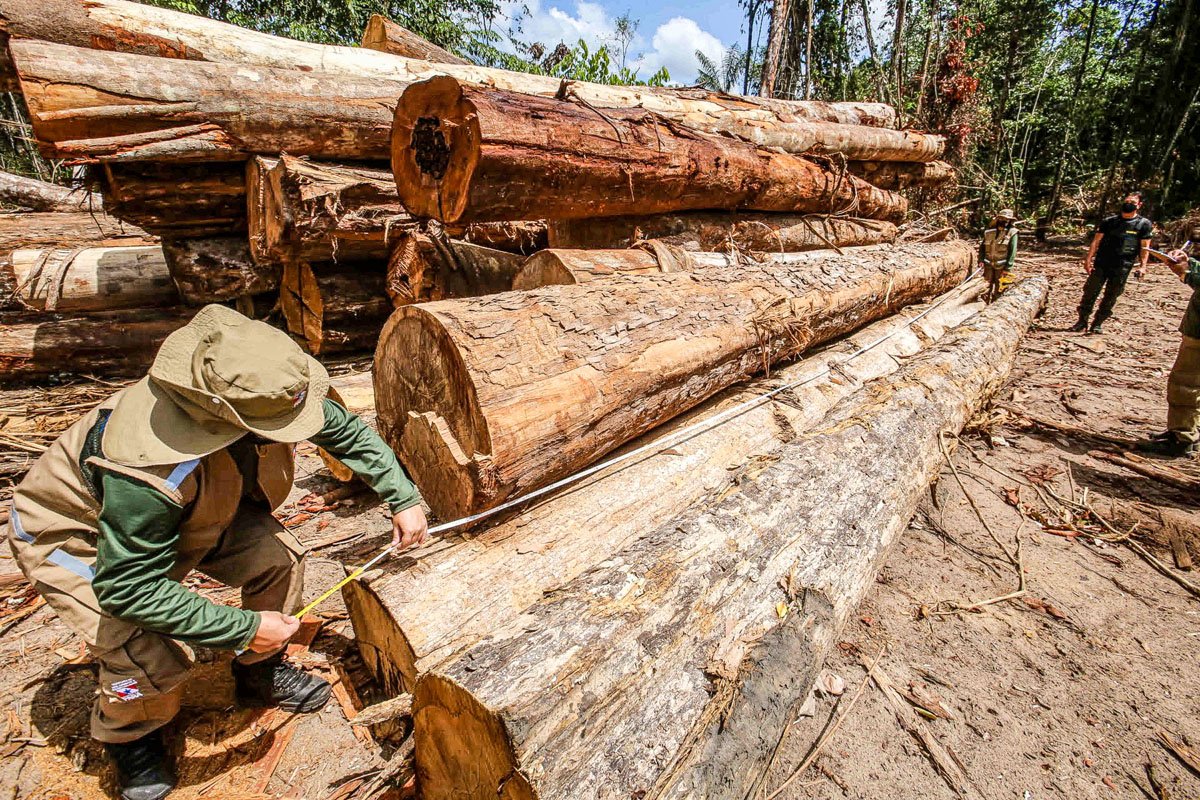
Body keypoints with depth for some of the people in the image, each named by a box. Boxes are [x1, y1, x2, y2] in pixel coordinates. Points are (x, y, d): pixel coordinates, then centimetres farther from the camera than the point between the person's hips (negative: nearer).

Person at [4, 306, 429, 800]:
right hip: (74, 536, -5)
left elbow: (346, 431, -10)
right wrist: (244, 628, -29)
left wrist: (403, 499, -13)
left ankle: (260, 673, 14)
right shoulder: (150, 466, -45)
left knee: (279, 557, -16)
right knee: (152, 665, -22)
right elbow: (129, 588, -34)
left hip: (191, 512, 6)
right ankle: (129, 737, 17)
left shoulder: (261, 393, -27)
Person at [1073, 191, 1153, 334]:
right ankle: (1082, 322, 5)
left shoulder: (1144, 224, 4)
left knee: (1111, 296, 4)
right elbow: (1096, 240, 4)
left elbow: (1145, 247, 3)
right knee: (1090, 292, -3)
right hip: (1101, 264, 0)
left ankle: (1098, 323, 12)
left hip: (1122, 268, 0)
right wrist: (1088, 259, -5)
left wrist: (1142, 266, -6)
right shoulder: (1109, 221, 7)